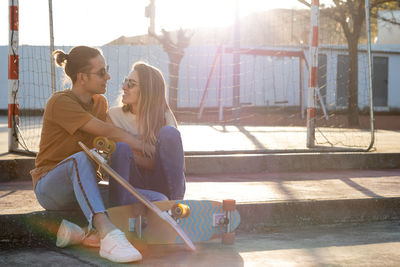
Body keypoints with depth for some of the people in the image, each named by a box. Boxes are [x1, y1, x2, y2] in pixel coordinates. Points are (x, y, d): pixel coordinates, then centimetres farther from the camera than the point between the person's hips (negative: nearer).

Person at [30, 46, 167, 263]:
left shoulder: (100, 102, 11)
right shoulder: (60, 103, -15)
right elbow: (108, 132, -20)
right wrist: (155, 151, -16)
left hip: (84, 188, 7)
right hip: (51, 187, -7)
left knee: (159, 201, -14)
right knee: (81, 158, -42)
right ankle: (107, 233, -56)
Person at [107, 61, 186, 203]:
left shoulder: (164, 118, -4)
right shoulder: (115, 115, 2)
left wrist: (133, 157, -20)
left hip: (162, 186, 0)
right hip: (135, 185, 1)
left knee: (169, 132, -24)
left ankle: (176, 201, -23)